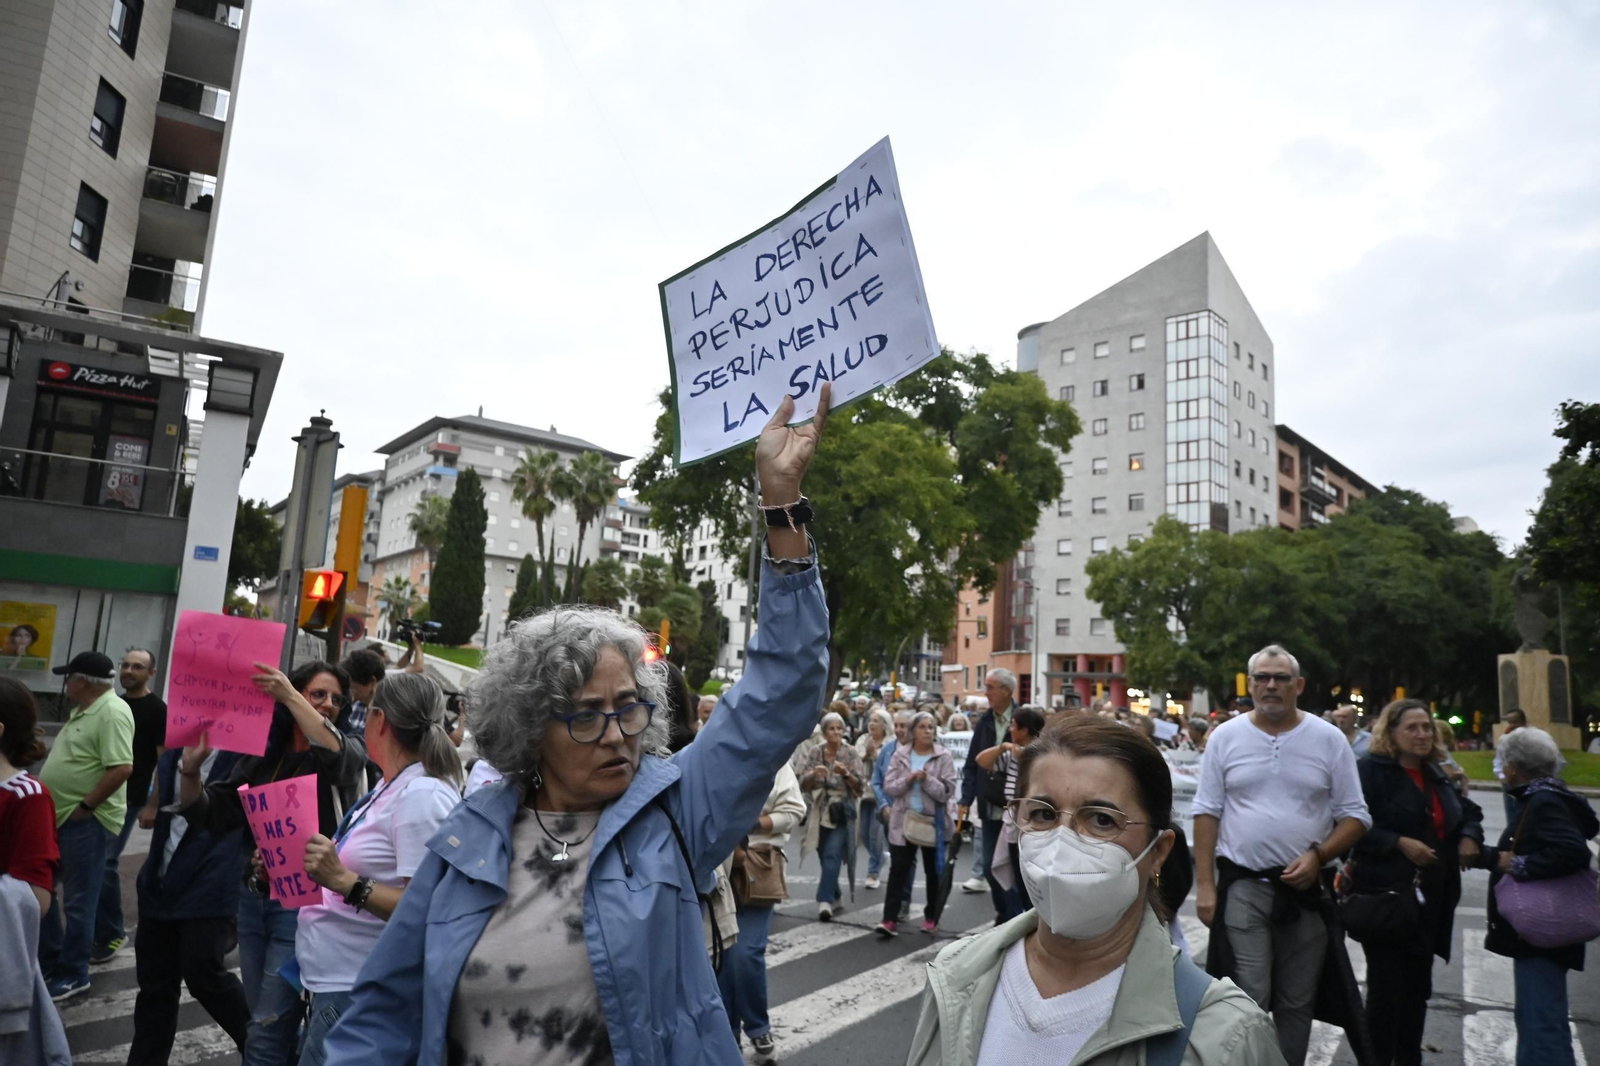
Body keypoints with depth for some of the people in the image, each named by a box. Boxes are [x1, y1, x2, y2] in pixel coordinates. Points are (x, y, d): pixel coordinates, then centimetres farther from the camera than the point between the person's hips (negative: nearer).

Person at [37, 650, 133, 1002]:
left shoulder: (112, 713, -22)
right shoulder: (84, 710, 12)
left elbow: (122, 768, -29)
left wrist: (85, 806, -21)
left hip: (87, 822, -10)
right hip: (60, 816, 10)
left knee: (77, 902, 1)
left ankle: (73, 975, 14)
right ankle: (49, 962, 33)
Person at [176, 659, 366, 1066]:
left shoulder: (347, 752, -5)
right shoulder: (261, 754, 7)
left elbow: (339, 754, -29)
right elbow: (208, 814, 7)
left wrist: (290, 697, -30)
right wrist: (192, 767, -12)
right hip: (254, 899, 5)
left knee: (268, 1032, -5)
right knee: (264, 1023, 18)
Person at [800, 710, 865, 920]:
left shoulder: (850, 754, -4)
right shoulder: (815, 753, 3)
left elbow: (861, 785, -7)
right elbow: (803, 784, 0)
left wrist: (846, 773, -23)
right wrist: (813, 774, -20)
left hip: (842, 813, -3)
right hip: (819, 813, 3)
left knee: (832, 856, -15)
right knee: (825, 857, 12)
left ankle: (825, 901, -17)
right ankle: (834, 896, 30)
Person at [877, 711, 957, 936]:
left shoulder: (943, 757, -4)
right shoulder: (900, 755, 2)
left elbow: (948, 791, -10)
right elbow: (889, 787, -2)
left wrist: (927, 779, -22)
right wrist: (908, 779, -18)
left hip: (932, 821, 0)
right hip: (904, 820, 1)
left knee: (933, 871, 11)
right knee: (898, 869, -2)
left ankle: (931, 917, 25)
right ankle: (890, 919, -2)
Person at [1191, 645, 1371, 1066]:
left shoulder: (1329, 739, 0)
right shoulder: (1225, 737, -1)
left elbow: (1355, 816, 3)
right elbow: (1207, 813, 0)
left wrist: (1317, 855, -14)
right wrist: (1204, 884, -5)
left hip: (1307, 888, 1)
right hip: (1242, 886, -1)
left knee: (1297, 1003, 14)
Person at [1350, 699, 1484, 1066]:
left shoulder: (1437, 775, 12)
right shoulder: (1370, 770, -13)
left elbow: (1468, 812, 26)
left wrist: (1470, 836, 6)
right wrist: (1399, 843, -24)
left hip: (1430, 898, 7)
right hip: (1385, 898, -7)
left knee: (1418, 986, 17)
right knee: (1386, 988, 0)